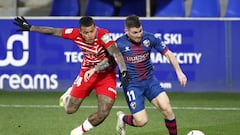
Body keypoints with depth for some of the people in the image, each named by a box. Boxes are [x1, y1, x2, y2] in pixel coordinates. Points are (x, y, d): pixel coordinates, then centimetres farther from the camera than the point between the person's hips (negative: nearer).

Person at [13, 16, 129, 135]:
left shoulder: (103, 35, -31)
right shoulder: (75, 34, -19)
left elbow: (116, 53, -43)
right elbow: (53, 31, -5)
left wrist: (124, 72, -58)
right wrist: (30, 28, 5)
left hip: (106, 75, -3)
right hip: (87, 72, 3)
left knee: (103, 113, -12)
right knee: (70, 109, 3)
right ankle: (69, 94, 39)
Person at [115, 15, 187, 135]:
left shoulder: (149, 38, -8)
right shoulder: (120, 44, -15)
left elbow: (168, 54, -1)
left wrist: (179, 72, -10)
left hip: (150, 81, 3)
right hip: (132, 85, -3)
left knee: (166, 109, -16)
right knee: (141, 121, -10)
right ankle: (122, 118, 24)